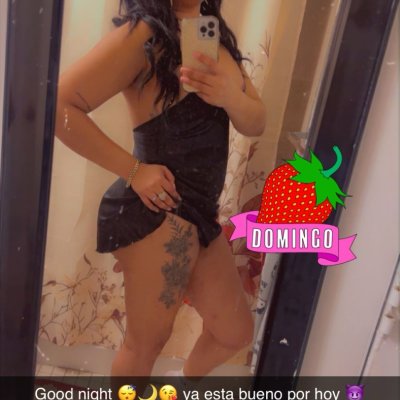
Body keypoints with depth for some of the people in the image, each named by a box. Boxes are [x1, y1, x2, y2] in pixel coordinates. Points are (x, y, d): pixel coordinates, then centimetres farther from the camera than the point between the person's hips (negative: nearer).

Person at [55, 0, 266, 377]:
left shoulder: (213, 33, 12)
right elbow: (60, 104, -21)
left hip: (198, 211, 8)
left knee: (236, 331, 18)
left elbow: (256, 123, 4)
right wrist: (133, 170, -18)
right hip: (159, 213, -8)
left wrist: (231, 97, -18)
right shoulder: (143, 34, -12)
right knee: (147, 340, 7)